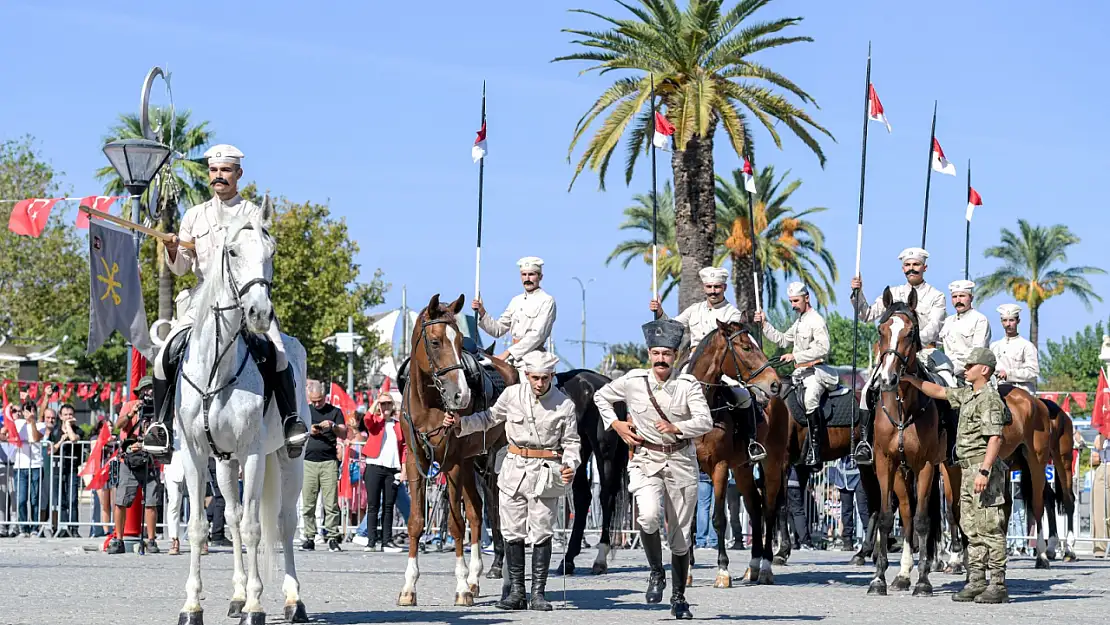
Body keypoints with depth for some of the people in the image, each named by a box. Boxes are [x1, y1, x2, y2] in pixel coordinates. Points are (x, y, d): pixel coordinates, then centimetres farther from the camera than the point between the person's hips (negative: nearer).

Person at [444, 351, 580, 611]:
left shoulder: (564, 404, -5)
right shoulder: (512, 394, 0)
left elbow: (571, 442, 0)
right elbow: (489, 418, 14)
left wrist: (570, 465, -18)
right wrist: (460, 423, 2)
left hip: (546, 473, -3)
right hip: (514, 470, 3)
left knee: (541, 534, -1)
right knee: (512, 533, 5)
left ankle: (538, 592, 6)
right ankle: (516, 592, 13)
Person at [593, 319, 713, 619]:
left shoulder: (689, 384, -5)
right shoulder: (632, 381, -1)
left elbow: (705, 421, -15)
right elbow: (601, 397, 15)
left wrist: (676, 428, -31)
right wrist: (616, 425, 2)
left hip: (681, 462, 0)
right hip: (646, 461, 0)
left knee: (680, 535, 7)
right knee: (648, 516, -28)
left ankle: (679, 597, 23)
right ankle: (656, 573, -2)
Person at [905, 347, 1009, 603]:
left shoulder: (990, 399, -14)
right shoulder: (967, 395, 16)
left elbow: (995, 438, -22)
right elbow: (939, 392, 30)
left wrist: (984, 471, -28)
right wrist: (912, 380, 23)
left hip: (983, 469, -10)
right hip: (968, 469, 10)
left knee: (990, 527, -9)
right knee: (971, 528, 11)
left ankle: (998, 585, -8)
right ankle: (977, 581, 15)